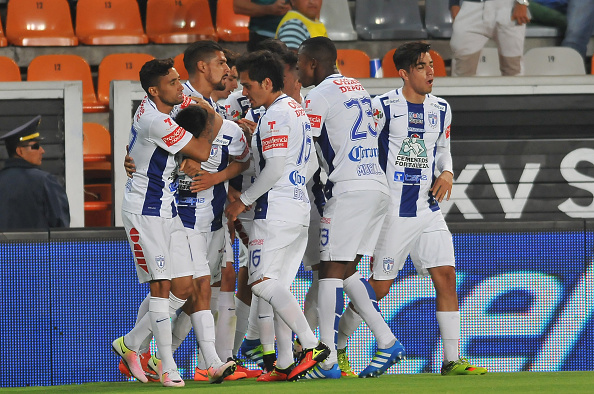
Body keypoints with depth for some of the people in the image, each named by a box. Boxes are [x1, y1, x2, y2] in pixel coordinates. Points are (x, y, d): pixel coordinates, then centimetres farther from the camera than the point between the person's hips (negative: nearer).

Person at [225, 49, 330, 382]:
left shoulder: (275, 115, -12)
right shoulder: (298, 110, 18)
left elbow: (275, 167, -19)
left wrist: (243, 201, -10)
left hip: (277, 207, -10)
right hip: (300, 206, 10)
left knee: (264, 282, -13)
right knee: (279, 286, 10)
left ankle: (313, 345, -18)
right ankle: (285, 364, 7)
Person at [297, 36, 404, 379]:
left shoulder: (320, 96, -7)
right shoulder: (358, 88, 19)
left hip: (349, 190, -8)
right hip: (378, 186, 8)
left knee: (332, 271, -7)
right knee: (348, 270, 14)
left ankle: (327, 361, -11)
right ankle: (387, 342, 6)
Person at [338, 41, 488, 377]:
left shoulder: (441, 109, 9)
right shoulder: (383, 107, -8)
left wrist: (447, 173, 2)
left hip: (429, 210, 5)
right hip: (393, 211, -5)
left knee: (446, 277, -5)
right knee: (379, 287, -1)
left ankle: (452, 359, -2)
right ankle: (336, 347, 16)